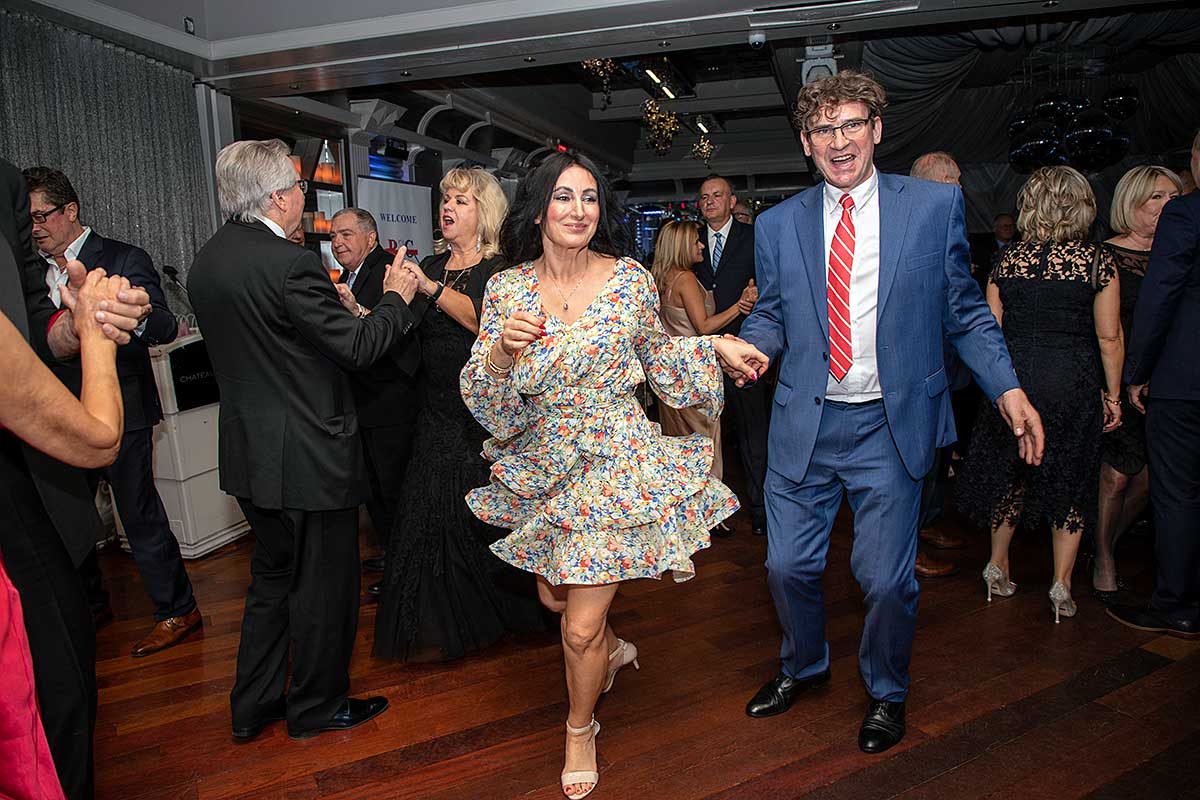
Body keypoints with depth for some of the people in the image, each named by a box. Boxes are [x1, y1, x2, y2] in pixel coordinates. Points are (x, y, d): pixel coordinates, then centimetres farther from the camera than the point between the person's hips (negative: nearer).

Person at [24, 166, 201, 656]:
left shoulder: (124, 260, -9)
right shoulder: (34, 270, 11)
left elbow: (166, 328, -21)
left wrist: (138, 316, -41)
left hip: (120, 413, -7)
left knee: (141, 516, -1)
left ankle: (177, 611, 14)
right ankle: (90, 604, 37)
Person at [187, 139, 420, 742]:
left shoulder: (206, 260, 7)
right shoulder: (290, 264, -21)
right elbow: (357, 346, -18)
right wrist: (396, 299, -3)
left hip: (249, 452, 9)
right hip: (307, 454, -9)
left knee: (273, 575, 24)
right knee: (322, 584, 10)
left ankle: (253, 705, 36)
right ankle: (318, 706, 28)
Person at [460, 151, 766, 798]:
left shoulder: (630, 279, -9)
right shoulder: (506, 288, -5)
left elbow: (657, 359, 7)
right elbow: (482, 399, -7)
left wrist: (716, 347, -7)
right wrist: (503, 350, -26)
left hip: (615, 462, -3)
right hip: (543, 467, 4)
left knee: (581, 628, 1)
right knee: (554, 595, 22)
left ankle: (580, 727, 33)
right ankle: (613, 648, 56)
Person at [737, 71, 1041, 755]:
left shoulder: (936, 204, 0)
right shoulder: (778, 225, 5)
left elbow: (964, 311, 3)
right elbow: (771, 318, 9)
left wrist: (1008, 388, -7)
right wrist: (745, 349, -13)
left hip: (893, 426, -2)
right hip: (805, 423, 2)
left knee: (885, 576, 5)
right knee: (789, 566, 11)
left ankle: (887, 692, 36)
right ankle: (804, 666, 42)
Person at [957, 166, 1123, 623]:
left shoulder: (1007, 261, -1)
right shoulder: (1098, 262, -6)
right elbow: (1109, 338, -4)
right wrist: (1112, 395, 6)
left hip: (1014, 377, 2)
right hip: (1074, 383, -1)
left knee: (1010, 471, 18)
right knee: (1071, 481, 13)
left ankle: (998, 568, 28)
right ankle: (1061, 586, 17)